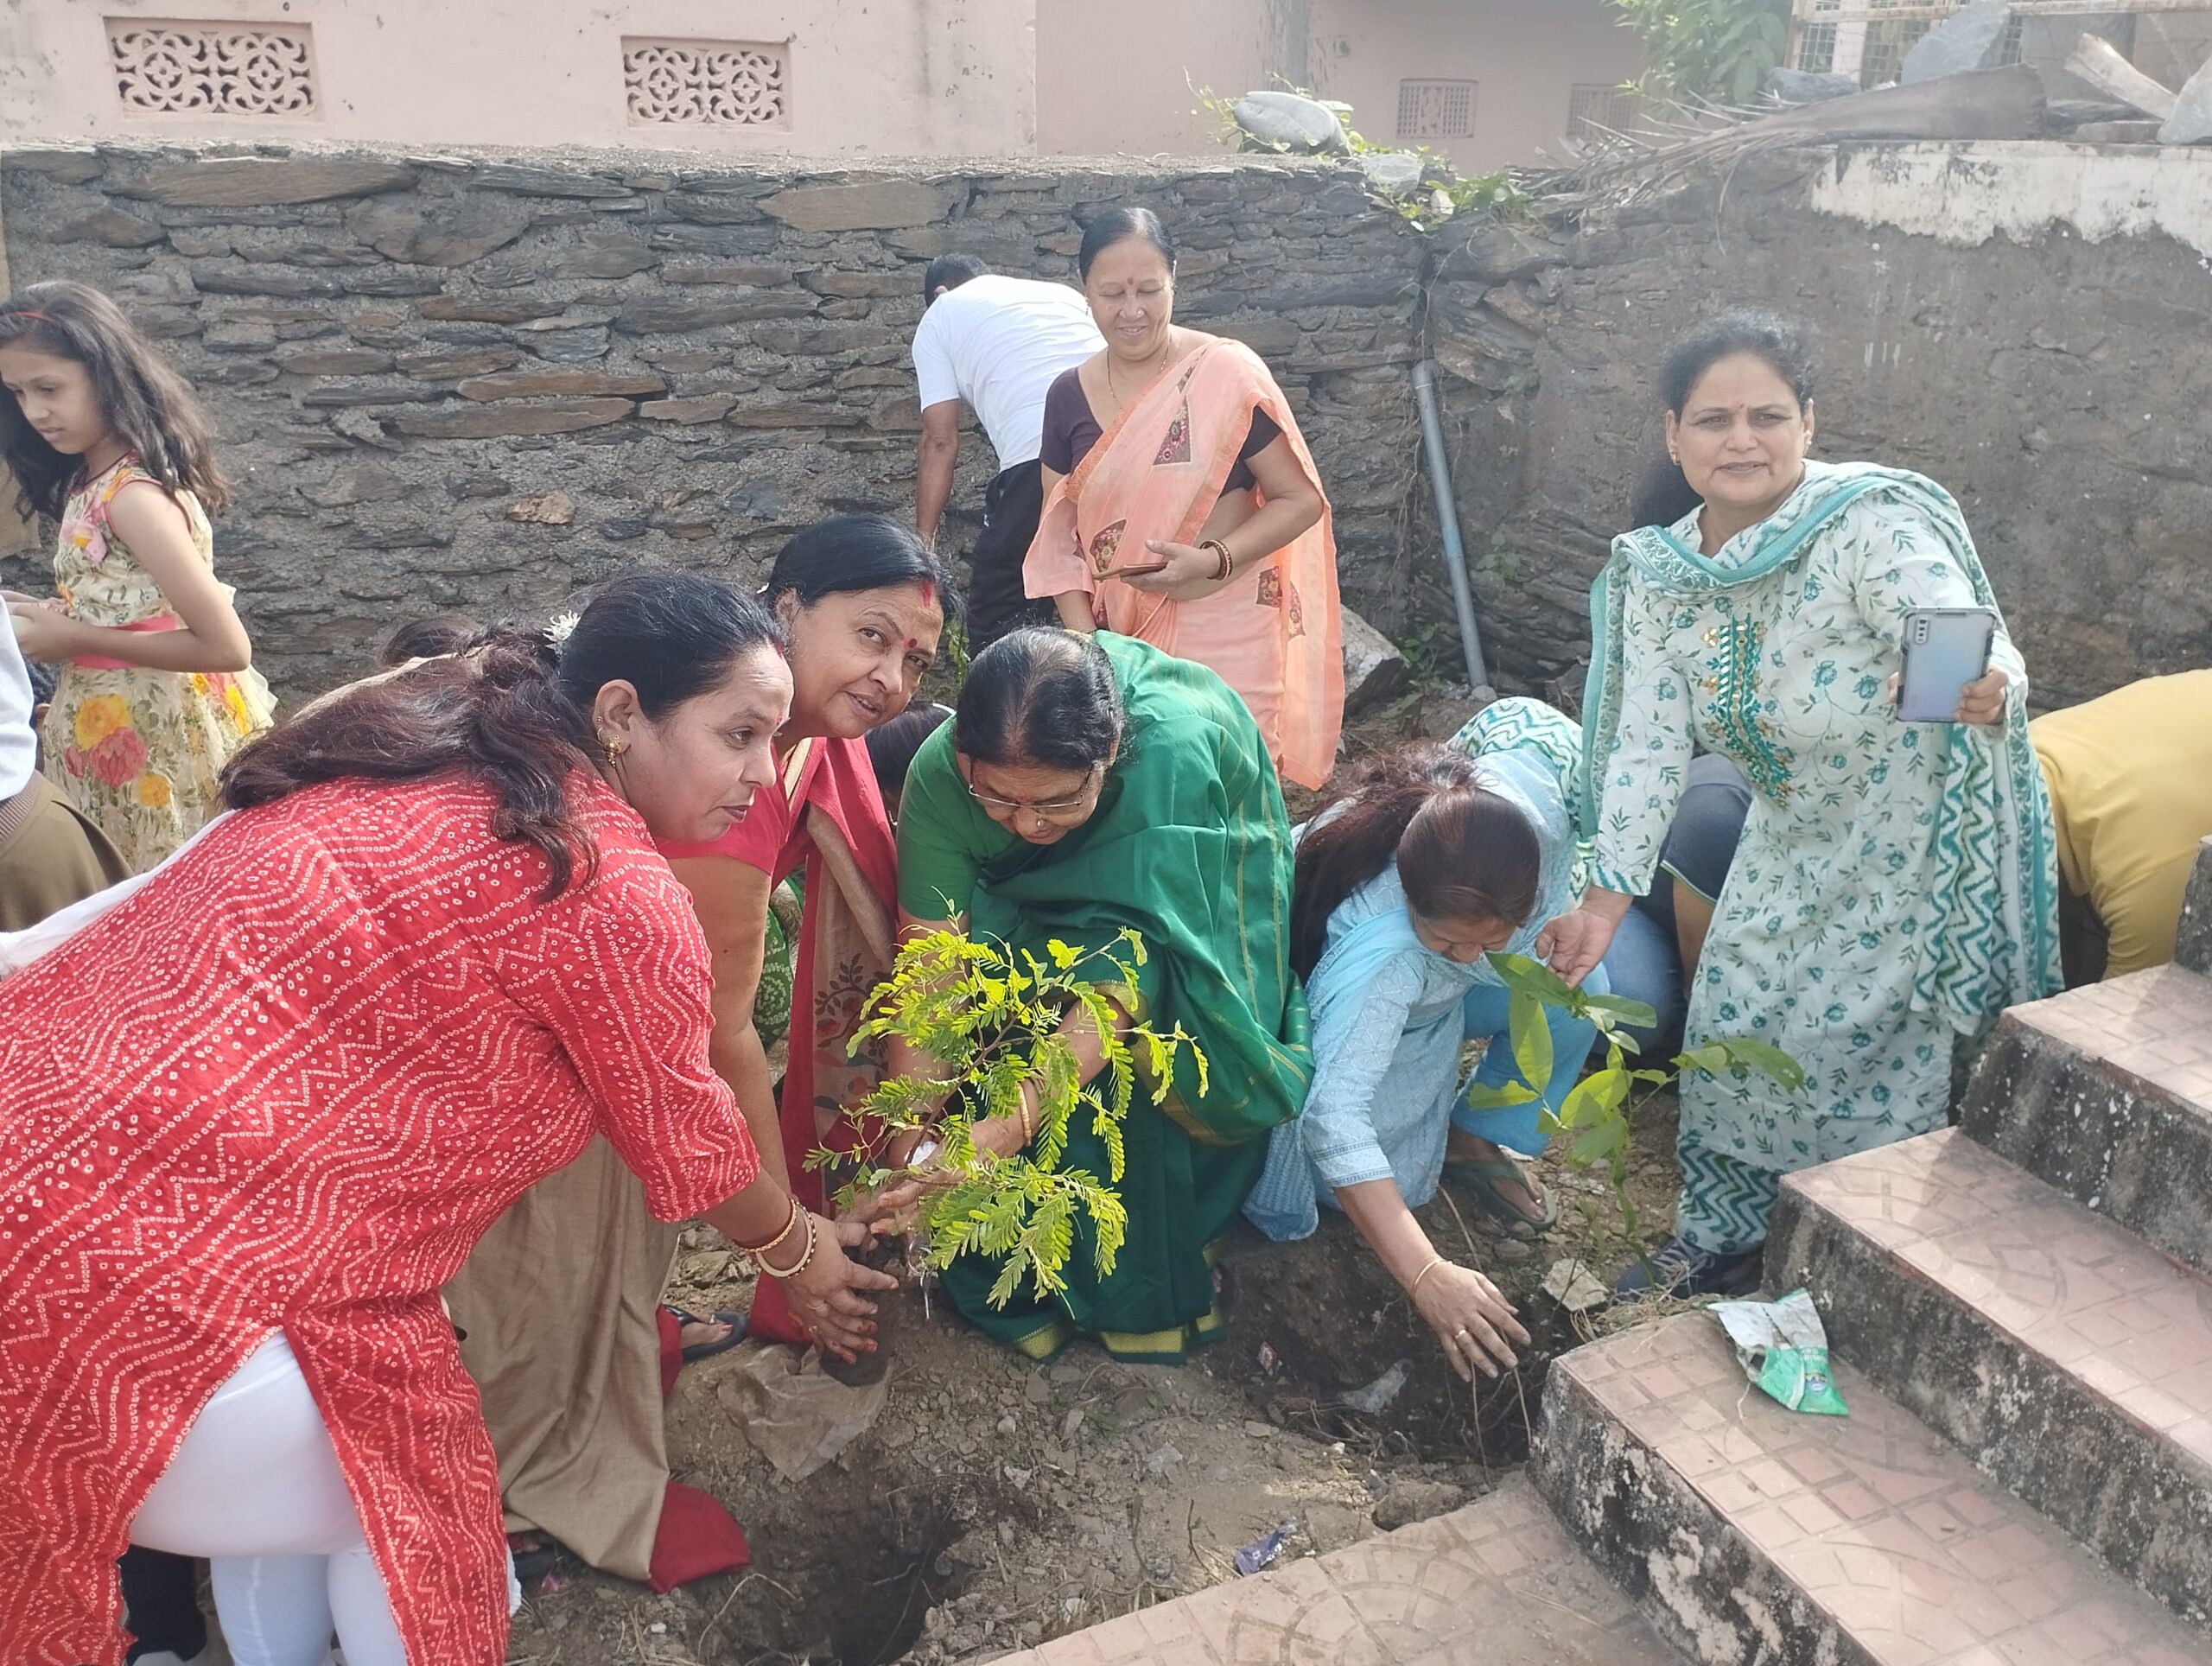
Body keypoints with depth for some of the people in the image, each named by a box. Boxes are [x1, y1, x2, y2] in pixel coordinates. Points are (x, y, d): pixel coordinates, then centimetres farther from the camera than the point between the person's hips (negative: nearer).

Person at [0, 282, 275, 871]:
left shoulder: (133, 495, -22)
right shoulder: (93, 478, 6)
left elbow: (227, 647, -27)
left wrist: (72, 638, -20)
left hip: (154, 735, -8)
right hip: (111, 730, 8)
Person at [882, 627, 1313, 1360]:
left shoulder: (1171, 750, -42)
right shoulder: (940, 771, -33)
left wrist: (1004, 1130, -52)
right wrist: (908, 1146, -37)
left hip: (1197, 888, -2)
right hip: (1039, 899, 3)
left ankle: (1151, 1271, 2)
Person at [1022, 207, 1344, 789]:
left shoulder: (1227, 376, -9)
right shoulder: (1069, 394, 3)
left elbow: (1301, 500, -5)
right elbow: (1058, 534, 7)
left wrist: (1214, 559, -19)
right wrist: (1086, 641, -5)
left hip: (1224, 637, -3)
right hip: (1117, 639, 3)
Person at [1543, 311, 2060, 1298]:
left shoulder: (1875, 528, -26)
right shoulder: (1659, 575, -8)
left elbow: (1974, 653, -36)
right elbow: (1650, 743, -9)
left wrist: (1987, 693, -60)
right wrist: (1608, 897, -17)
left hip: (1920, 851, -6)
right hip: (1793, 848, 6)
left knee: (1879, 1063, 0)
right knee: (1734, 1032, 13)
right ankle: (1725, 1235, 35)